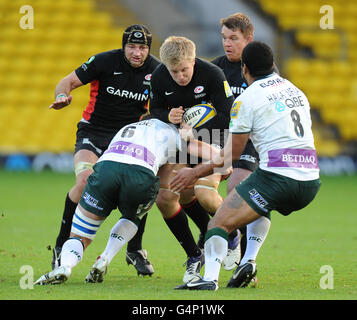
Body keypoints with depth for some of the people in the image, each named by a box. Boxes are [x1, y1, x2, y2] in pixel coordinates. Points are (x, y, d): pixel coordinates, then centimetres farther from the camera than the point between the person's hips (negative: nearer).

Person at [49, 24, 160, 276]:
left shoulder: (156, 70, -5)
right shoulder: (105, 61, -13)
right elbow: (69, 81, -7)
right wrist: (62, 96, -29)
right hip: (94, 131, -3)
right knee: (85, 180, -26)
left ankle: (135, 250, 7)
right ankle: (61, 247, -12)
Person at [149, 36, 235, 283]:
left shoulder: (212, 74, -23)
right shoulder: (159, 77, -12)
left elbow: (228, 116, -21)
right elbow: (155, 109, 2)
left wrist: (195, 131, -27)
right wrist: (168, 117, -21)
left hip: (211, 137, -4)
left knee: (204, 195, -22)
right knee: (165, 198, -6)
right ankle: (194, 256, 12)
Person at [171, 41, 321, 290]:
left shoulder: (246, 99, 0)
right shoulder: (296, 91, 19)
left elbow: (233, 153, 4)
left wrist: (196, 173, 16)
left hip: (276, 176, -7)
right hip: (310, 181, 7)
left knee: (220, 223, -2)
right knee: (261, 208, 35)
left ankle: (210, 278, -25)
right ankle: (248, 263, 15)